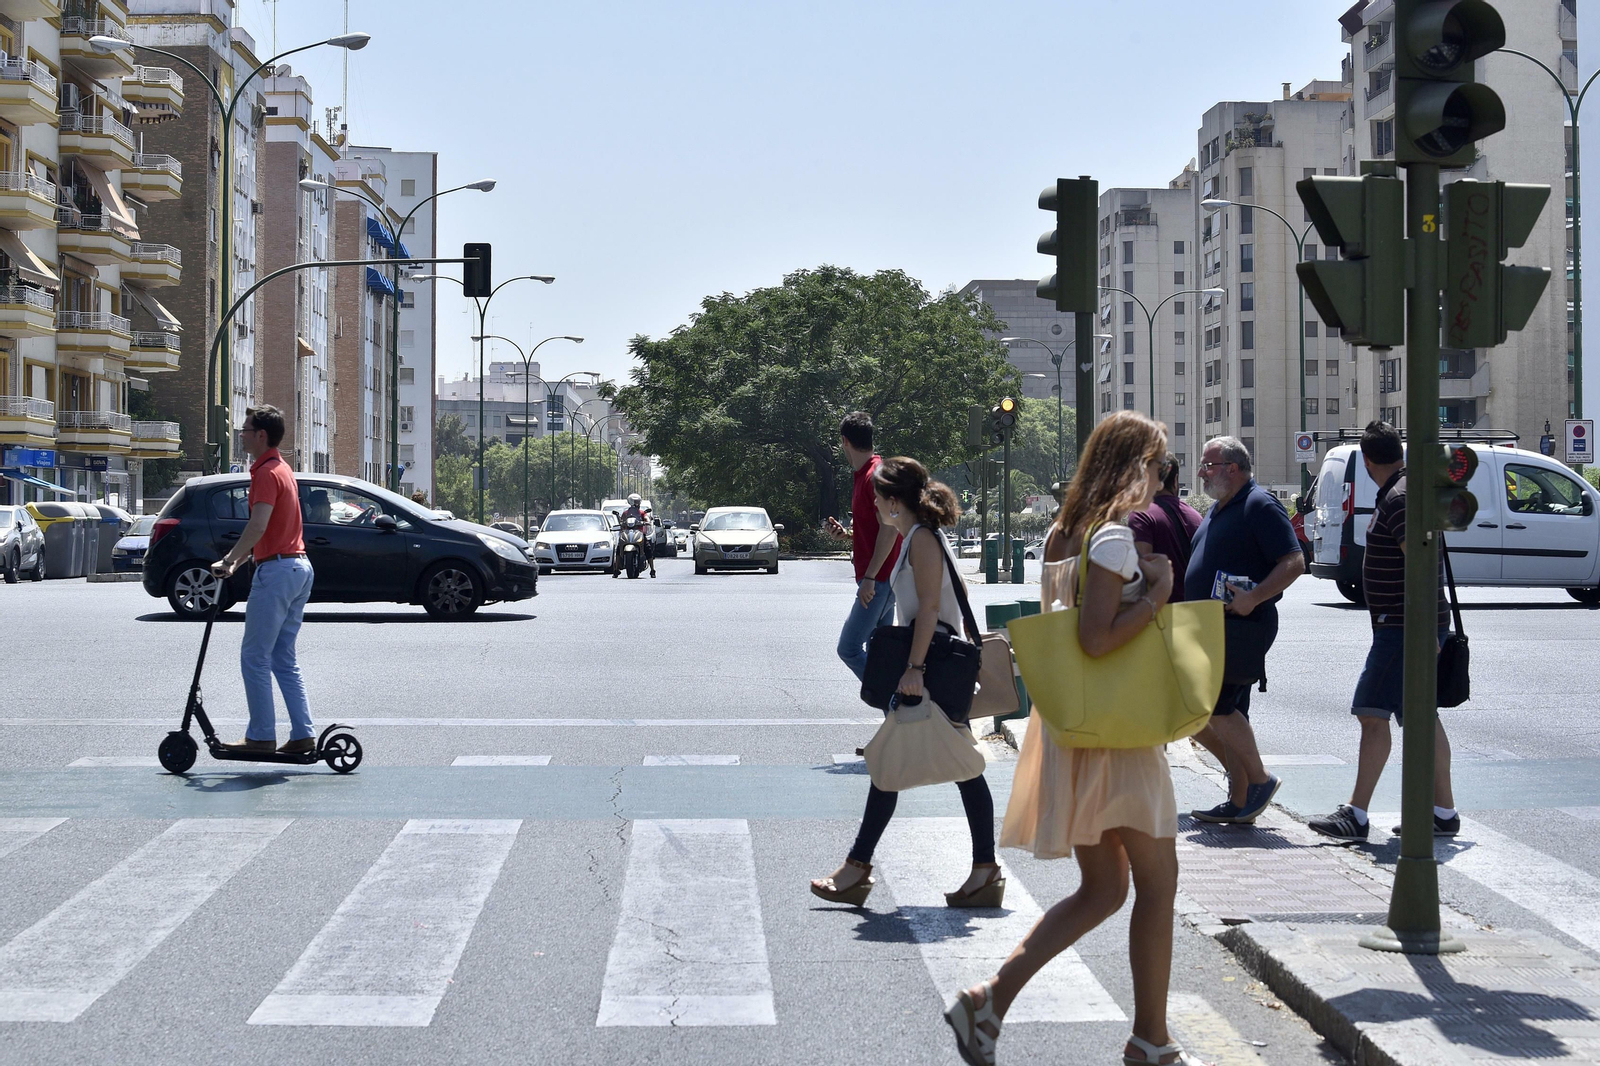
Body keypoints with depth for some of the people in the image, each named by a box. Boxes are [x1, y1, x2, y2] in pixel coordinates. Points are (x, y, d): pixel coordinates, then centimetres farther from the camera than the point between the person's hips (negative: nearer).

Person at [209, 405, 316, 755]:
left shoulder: (266, 473, -12)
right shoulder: (282, 468, 19)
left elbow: (258, 526, -26)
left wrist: (228, 560, -23)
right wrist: (235, 562, 25)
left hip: (276, 569, -10)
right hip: (300, 568, 10)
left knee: (255, 658, -3)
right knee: (284, 659, 11)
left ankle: (261, 736, -1)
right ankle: (303, 735, 7)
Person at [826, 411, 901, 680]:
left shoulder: (876, 475, -15)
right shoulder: (864, 475, 17)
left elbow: (889, 529, -22)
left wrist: (869, 577, -24)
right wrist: (846, 532, 10)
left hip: (878, 580, -11)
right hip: (880, 580, 11)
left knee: (849, 648, -12)